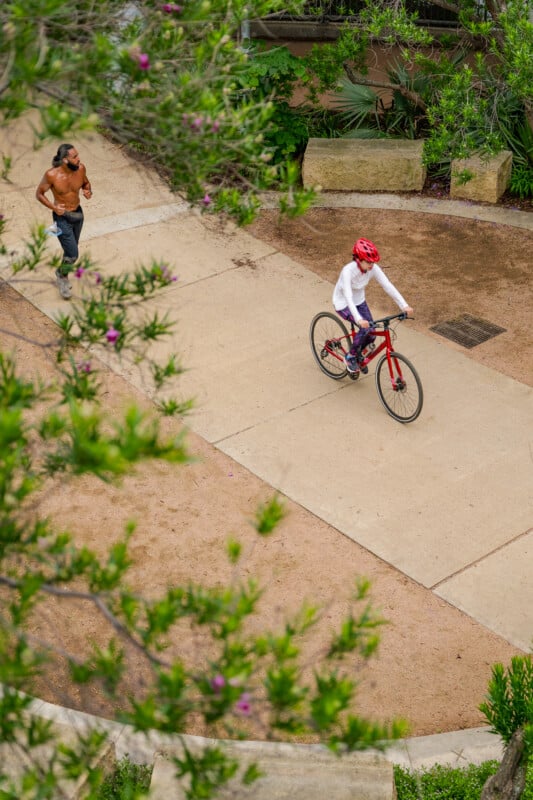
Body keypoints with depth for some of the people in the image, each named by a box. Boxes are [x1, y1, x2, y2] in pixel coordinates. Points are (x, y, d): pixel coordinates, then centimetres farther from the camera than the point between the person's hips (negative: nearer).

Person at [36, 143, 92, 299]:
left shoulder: (80, 168, -14)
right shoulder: (51, 175, -25)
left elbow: (86, 183, 8)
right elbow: (39, 194, -11)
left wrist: (88, 191, -15)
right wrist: (53, 207, -25)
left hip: (78, 213, 5)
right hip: (62, 218, -5)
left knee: (71, 250, 23)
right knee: (73, 255, -8)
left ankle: (62, 274, 50)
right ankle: (62, 275, 24)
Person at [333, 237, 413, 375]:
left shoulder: (373, 268, -19)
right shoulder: (348, 271, -34)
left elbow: (388, 286, -21)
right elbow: (348, 296, -43)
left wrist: (404, 306, -31)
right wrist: (359, 319, -55)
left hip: (359, 301, 6)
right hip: (343, 304, -5)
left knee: (371, 335, -5)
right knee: (365, 328, -25)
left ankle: (359, 354, 28)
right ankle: (350, 357, -2)